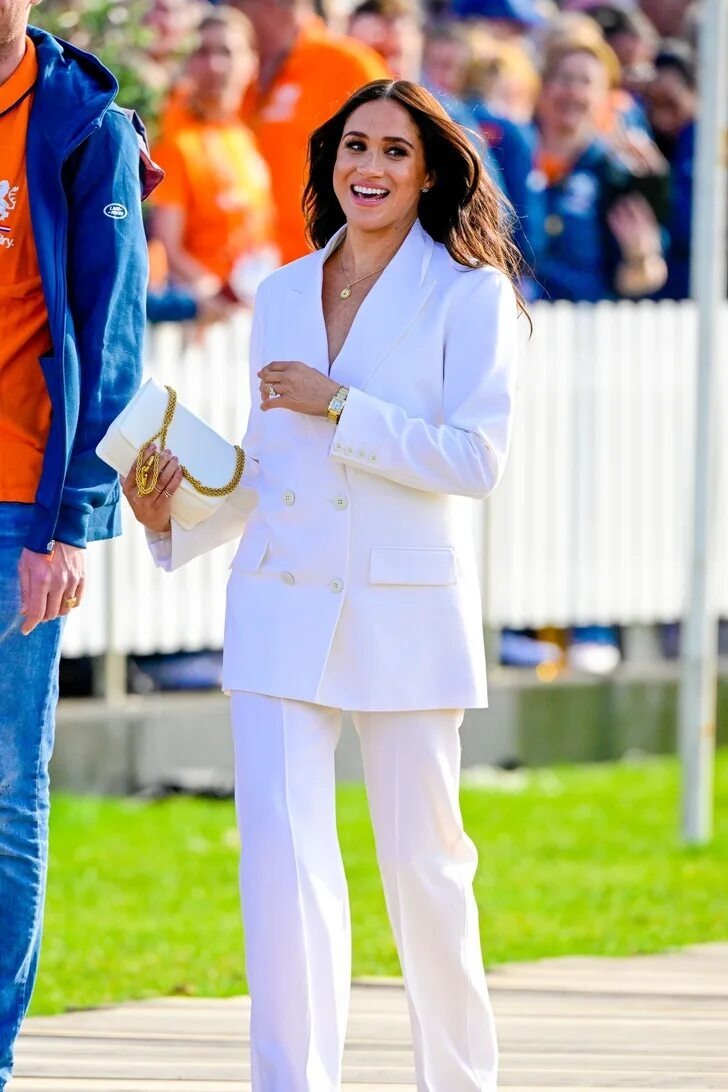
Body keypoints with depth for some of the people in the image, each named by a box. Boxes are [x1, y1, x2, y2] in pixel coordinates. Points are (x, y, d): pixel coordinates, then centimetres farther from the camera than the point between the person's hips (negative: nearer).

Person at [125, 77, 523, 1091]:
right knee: (282, 853, -11)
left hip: (407, 615, -3)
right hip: (283, 610, 3)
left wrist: (336, 407, -15)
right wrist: (174, 520, 4)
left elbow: (475, 457, -13)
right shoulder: (281, 296, 13)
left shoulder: (468, 295, -2)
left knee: (423, 860, 5)